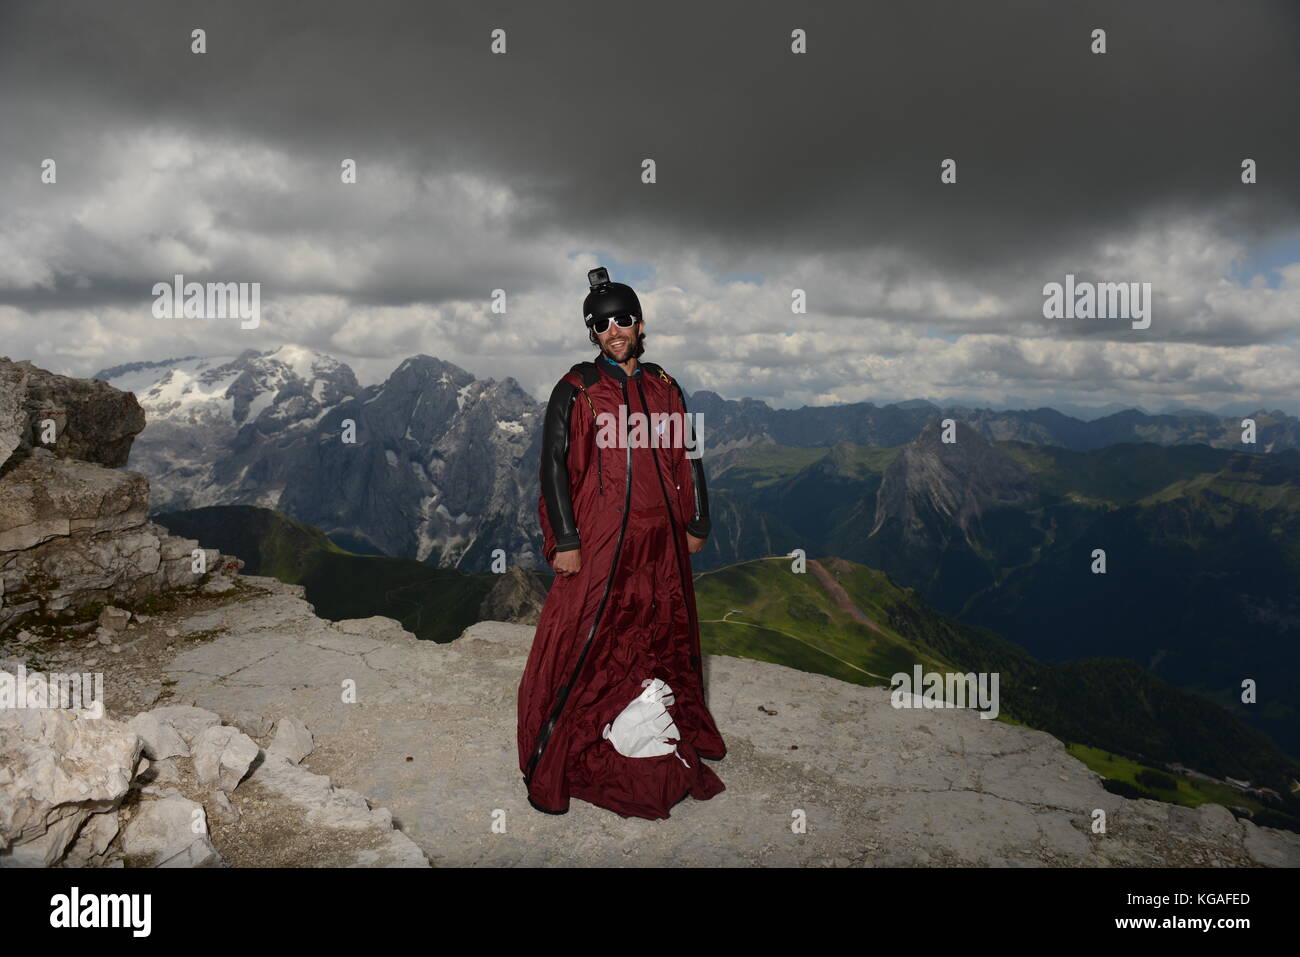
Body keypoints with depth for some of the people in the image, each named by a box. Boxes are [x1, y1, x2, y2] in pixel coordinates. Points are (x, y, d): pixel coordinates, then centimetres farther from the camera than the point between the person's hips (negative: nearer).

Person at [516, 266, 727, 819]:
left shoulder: (664, 388, 11)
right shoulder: (575, 391, -1)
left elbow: (688, 459, 17)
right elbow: (553, 466, -5)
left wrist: (696, 524, 15)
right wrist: (563, 540, -11)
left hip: (661, 541, 5)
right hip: (598, 540, -4)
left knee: (665, 639, 14)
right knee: (582, 645, -5)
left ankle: (666, 744, 31)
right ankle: (549, 767, 5)